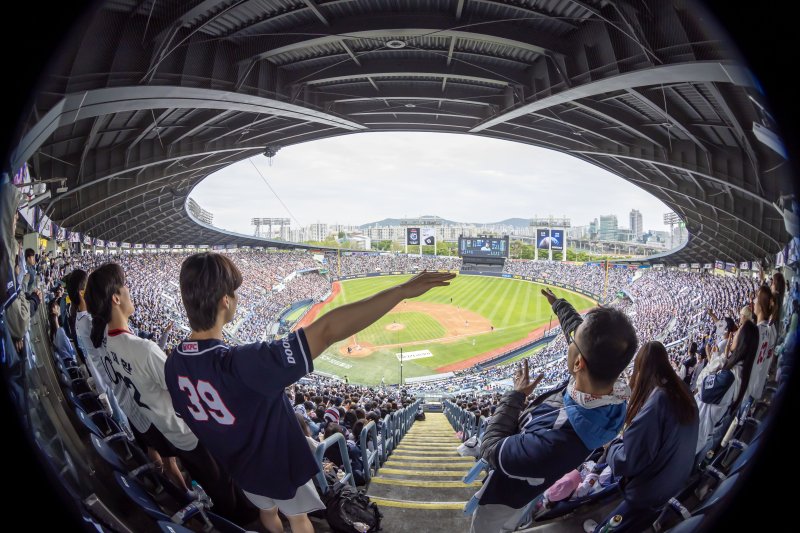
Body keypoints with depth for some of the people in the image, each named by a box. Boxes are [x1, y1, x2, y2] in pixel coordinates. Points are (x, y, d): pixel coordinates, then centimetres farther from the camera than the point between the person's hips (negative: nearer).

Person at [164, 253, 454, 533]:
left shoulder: (173, 364, -19)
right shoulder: (243, 364, -44)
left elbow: (190, 416, 0)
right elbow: (327, 331, -51)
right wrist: (401, 290, -51)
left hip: (237, 468, 6)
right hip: (277, 467, -5)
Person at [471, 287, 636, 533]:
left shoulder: (553, 443, -51)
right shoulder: (612, 391, -29)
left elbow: (491, 449, -31)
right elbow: (586, 338, -7)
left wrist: (516, 394, -19)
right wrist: (557, 303, 10)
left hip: (505, 492, -5)